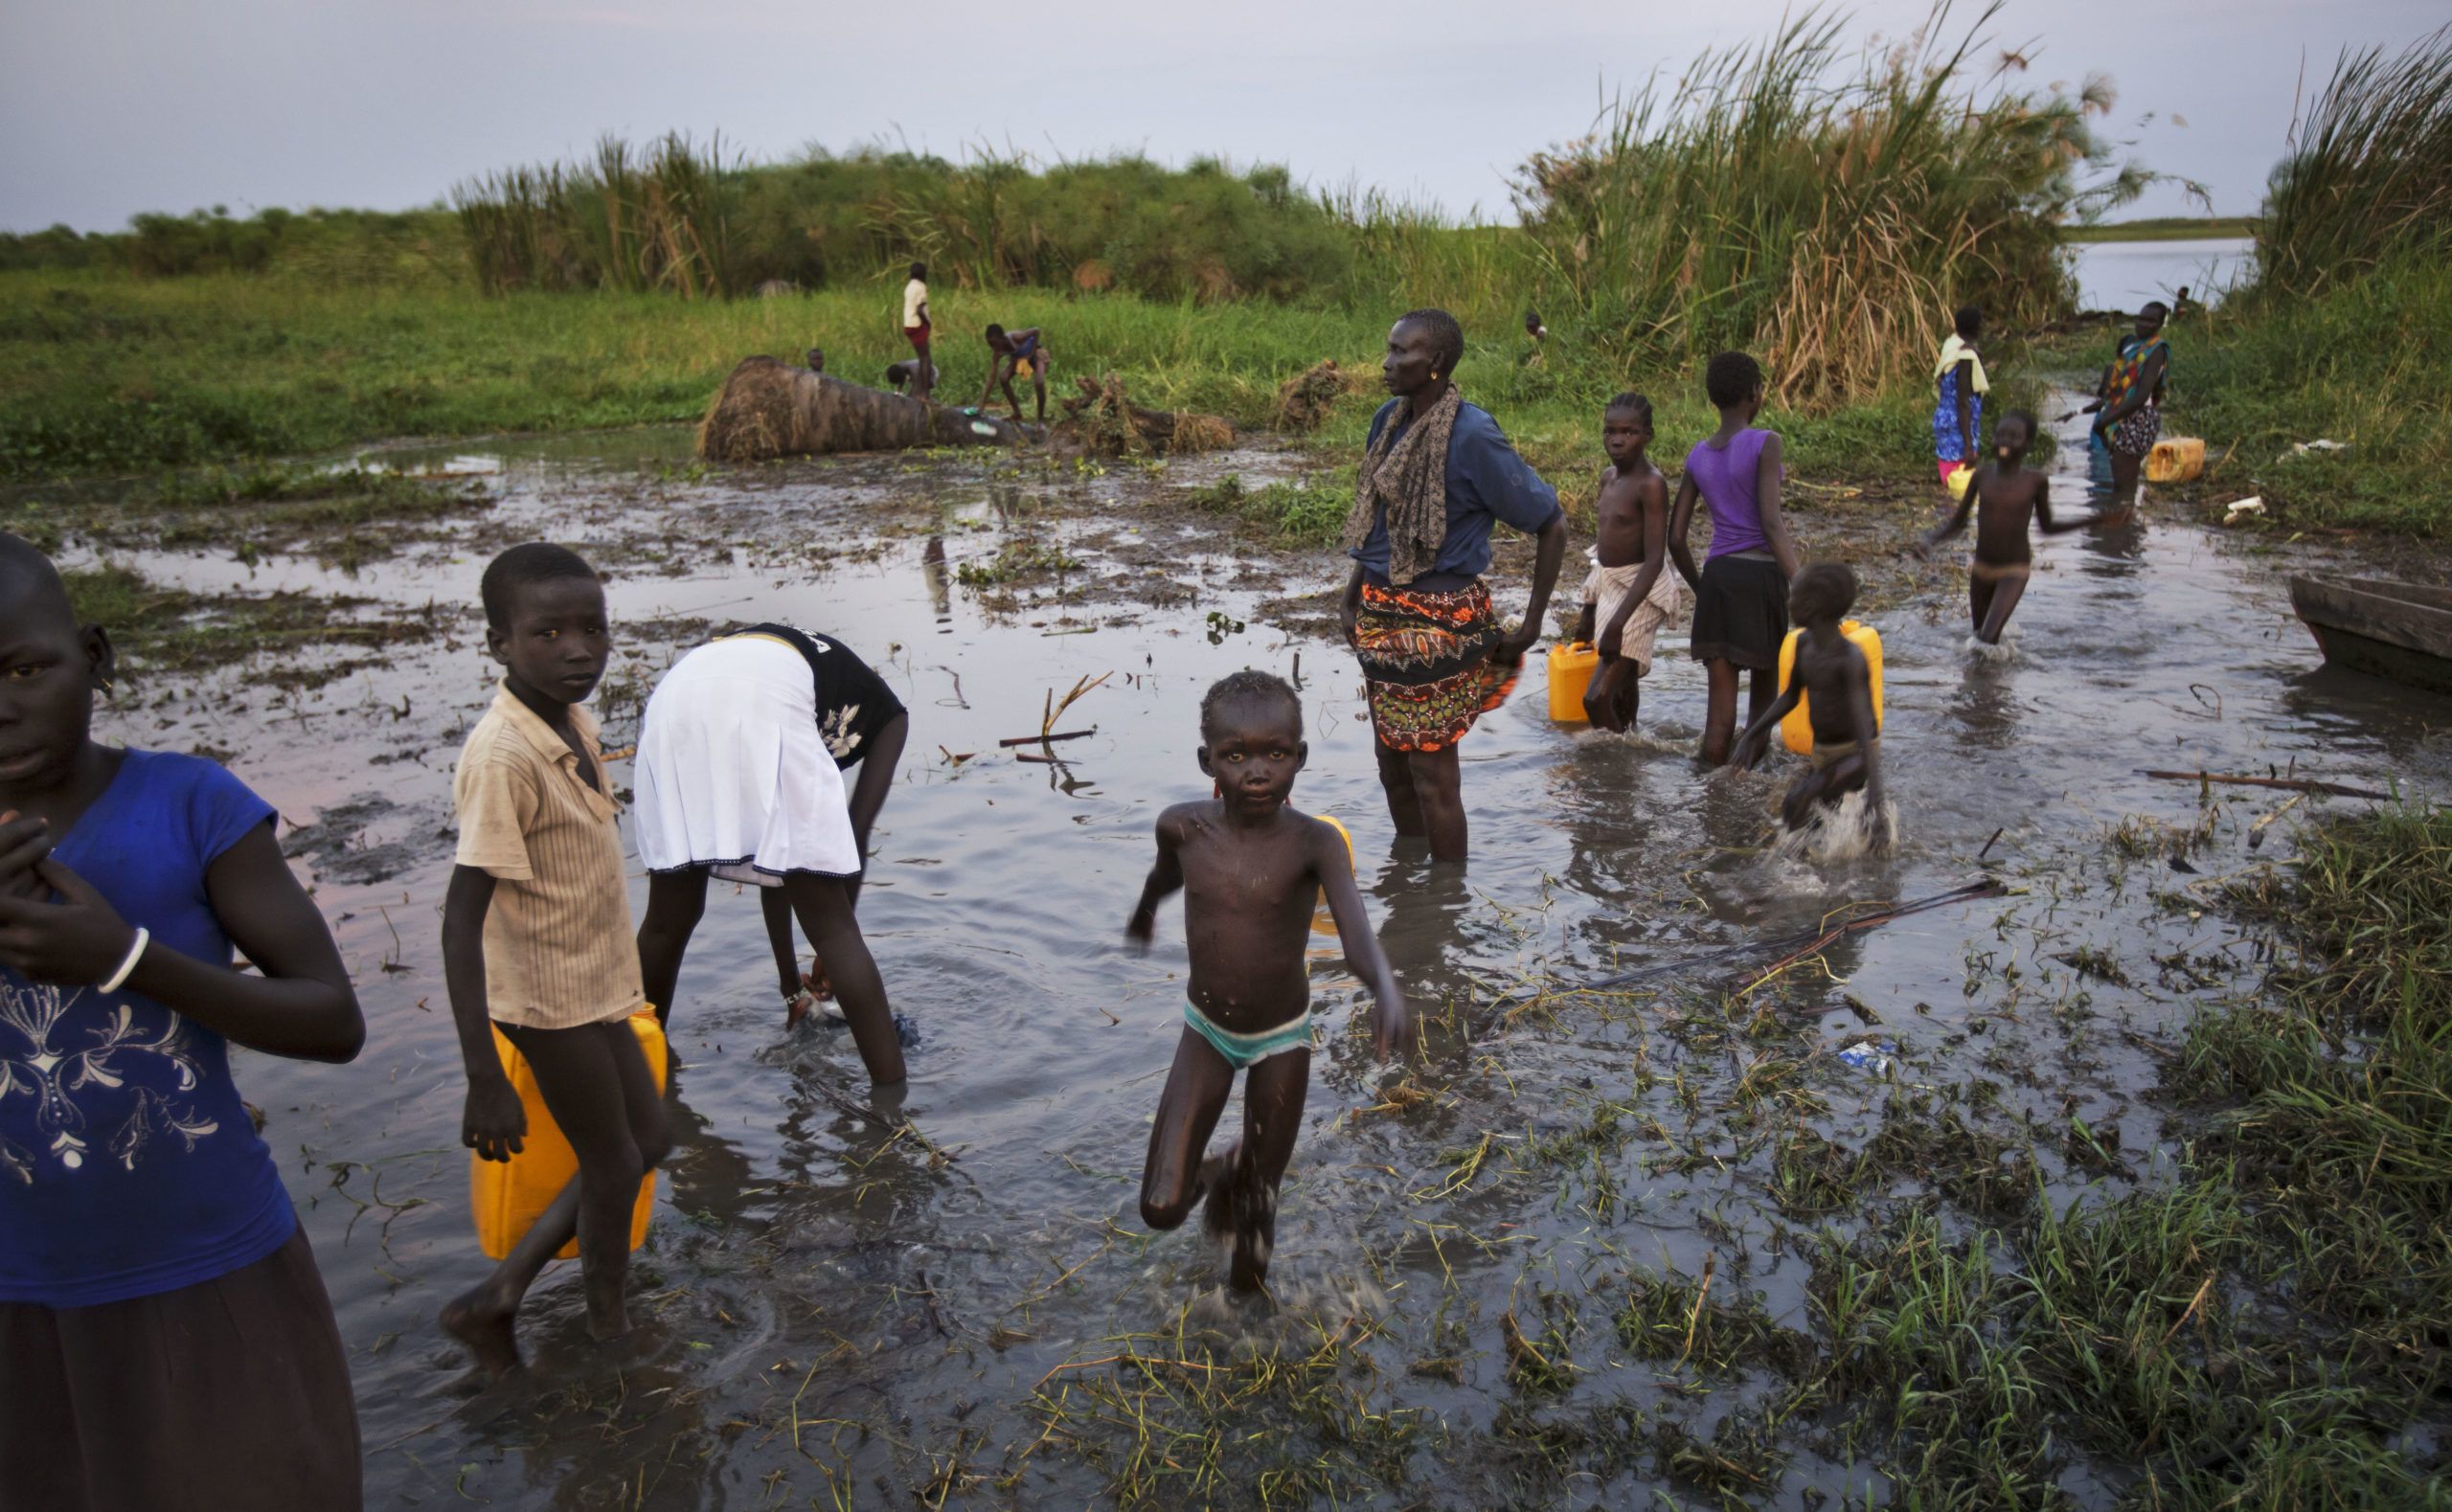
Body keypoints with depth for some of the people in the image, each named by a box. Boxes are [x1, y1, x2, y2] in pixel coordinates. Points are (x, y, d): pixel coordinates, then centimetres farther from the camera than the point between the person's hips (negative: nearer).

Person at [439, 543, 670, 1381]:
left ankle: (496, 1297, 28)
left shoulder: (575, 727, 0)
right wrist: (483, 1082, -32)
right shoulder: (503, 757, -27)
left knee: (647, 1143, 21)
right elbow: (462, 918, -30)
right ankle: (613, 1332, 32)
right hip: (553, 998, -9)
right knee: (612, 1169, 9)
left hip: (595, 983, 9)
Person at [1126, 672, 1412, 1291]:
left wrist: (1387, 988, -62)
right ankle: (1217, 1169, 29)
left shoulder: (1314, 843, -24)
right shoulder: (1184, 827, -16)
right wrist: (1143, 914, 31)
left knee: (1260, 1202, 11)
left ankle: (1242, 1177, 48)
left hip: (1281, 1038, -2)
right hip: (1205, 1031, 2)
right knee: (1161, 1209, -5)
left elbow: (1358, 938, -39)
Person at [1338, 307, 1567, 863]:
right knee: (1392, 765, 16)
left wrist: (1532, 625, -10)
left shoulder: (1473, 436, -17)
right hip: (1381, 618, 8)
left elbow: (1552, 525, -12)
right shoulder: (1389, 420, 5)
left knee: (1431, 774, -2)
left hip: (1437, 623, -8)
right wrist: (1352, 598, 16)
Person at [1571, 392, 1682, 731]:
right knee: (1622, 688, 21)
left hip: (1640, 592, -8)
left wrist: (1618, 621, -29)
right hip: (1608, 586, 8)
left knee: (1596, 698, -15)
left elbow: (1654, 561, -23)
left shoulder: (1651, 484, -19)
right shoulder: (1609, 478, 7)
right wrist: (1588, 609, 20)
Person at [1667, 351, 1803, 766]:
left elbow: (1676, 538, 8)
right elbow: (1772, 523, -16)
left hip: (1717, 576, 4)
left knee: (1721, 705, 4)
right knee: (1767, 683, 19)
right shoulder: (1766, 443, -8)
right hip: (1762, 576, -4)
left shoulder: (1697, 456, 8)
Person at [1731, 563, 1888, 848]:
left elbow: (1864, 728, -33)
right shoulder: (1804, 641, -3)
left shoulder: (1851, 660, -26)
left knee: (1795, 802, -28)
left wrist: (1874, 795, -40)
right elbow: (1789, 696, 12)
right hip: (1822, 753, 8)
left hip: (1856, 756, -8)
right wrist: (1750, 735, 6)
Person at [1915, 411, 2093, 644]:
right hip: (1981, 569, 3)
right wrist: (1929, 542, -14)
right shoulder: (1983, 475, -4)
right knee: (1978, 635, 16)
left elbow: (2048, 527, 4)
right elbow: (1957, 522, 3)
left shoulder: (2036, 481, -10)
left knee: (1988, 638, -19)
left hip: (2014, 571, -3)